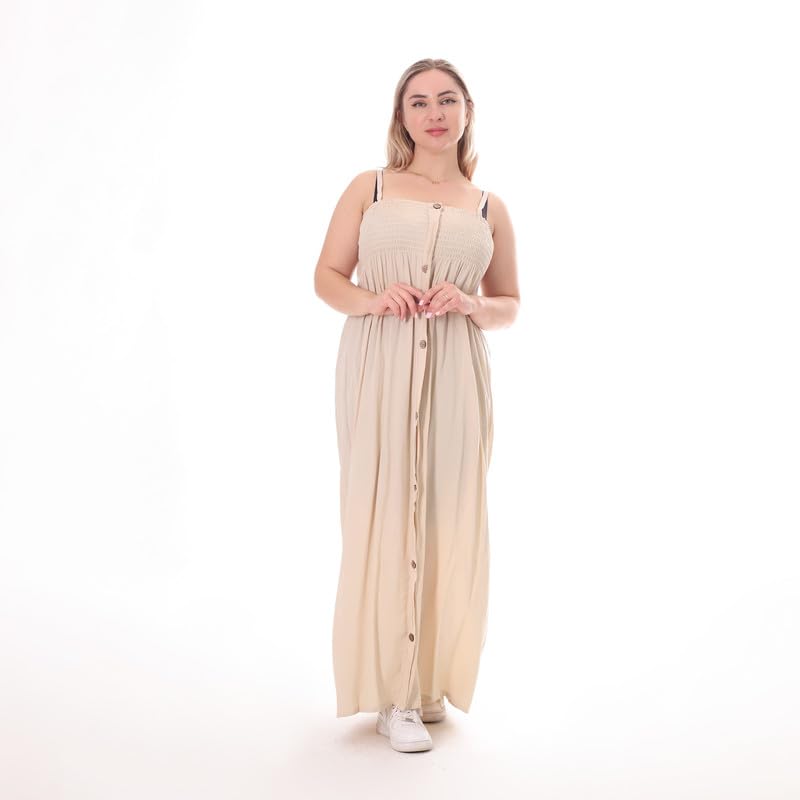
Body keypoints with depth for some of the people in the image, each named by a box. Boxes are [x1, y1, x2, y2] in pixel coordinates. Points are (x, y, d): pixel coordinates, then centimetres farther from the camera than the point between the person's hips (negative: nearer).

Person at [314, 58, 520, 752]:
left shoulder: (489, 208, 14)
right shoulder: (369, 189, 10)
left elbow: (509, 306, 16)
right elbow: (327, 277, 9)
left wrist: (470, 304, -6)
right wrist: (372, 299, -11)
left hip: (454, 375, 2)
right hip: (378, 370, -1)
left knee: (447, 522, 2)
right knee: (382, 518, -4)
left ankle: (434, 678, 20)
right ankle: (393, 693, 7)